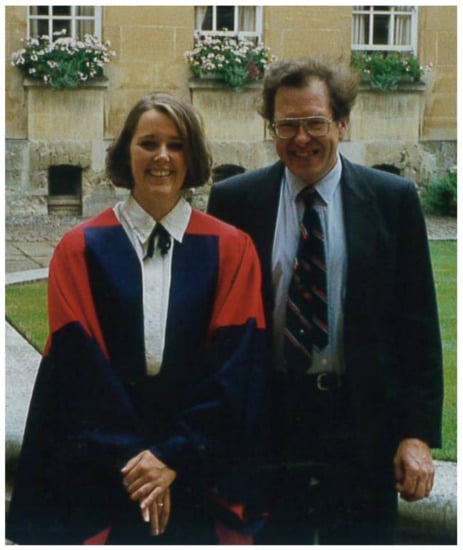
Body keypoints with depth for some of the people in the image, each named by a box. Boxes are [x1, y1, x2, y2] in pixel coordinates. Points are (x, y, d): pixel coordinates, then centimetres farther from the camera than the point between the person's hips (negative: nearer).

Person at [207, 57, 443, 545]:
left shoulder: (393, 200, 0)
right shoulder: (233, 201, 2)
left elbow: (419, 326, 0)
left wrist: (419, 432, -5)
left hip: (362, 427, 0)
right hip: (266, 426, 0)